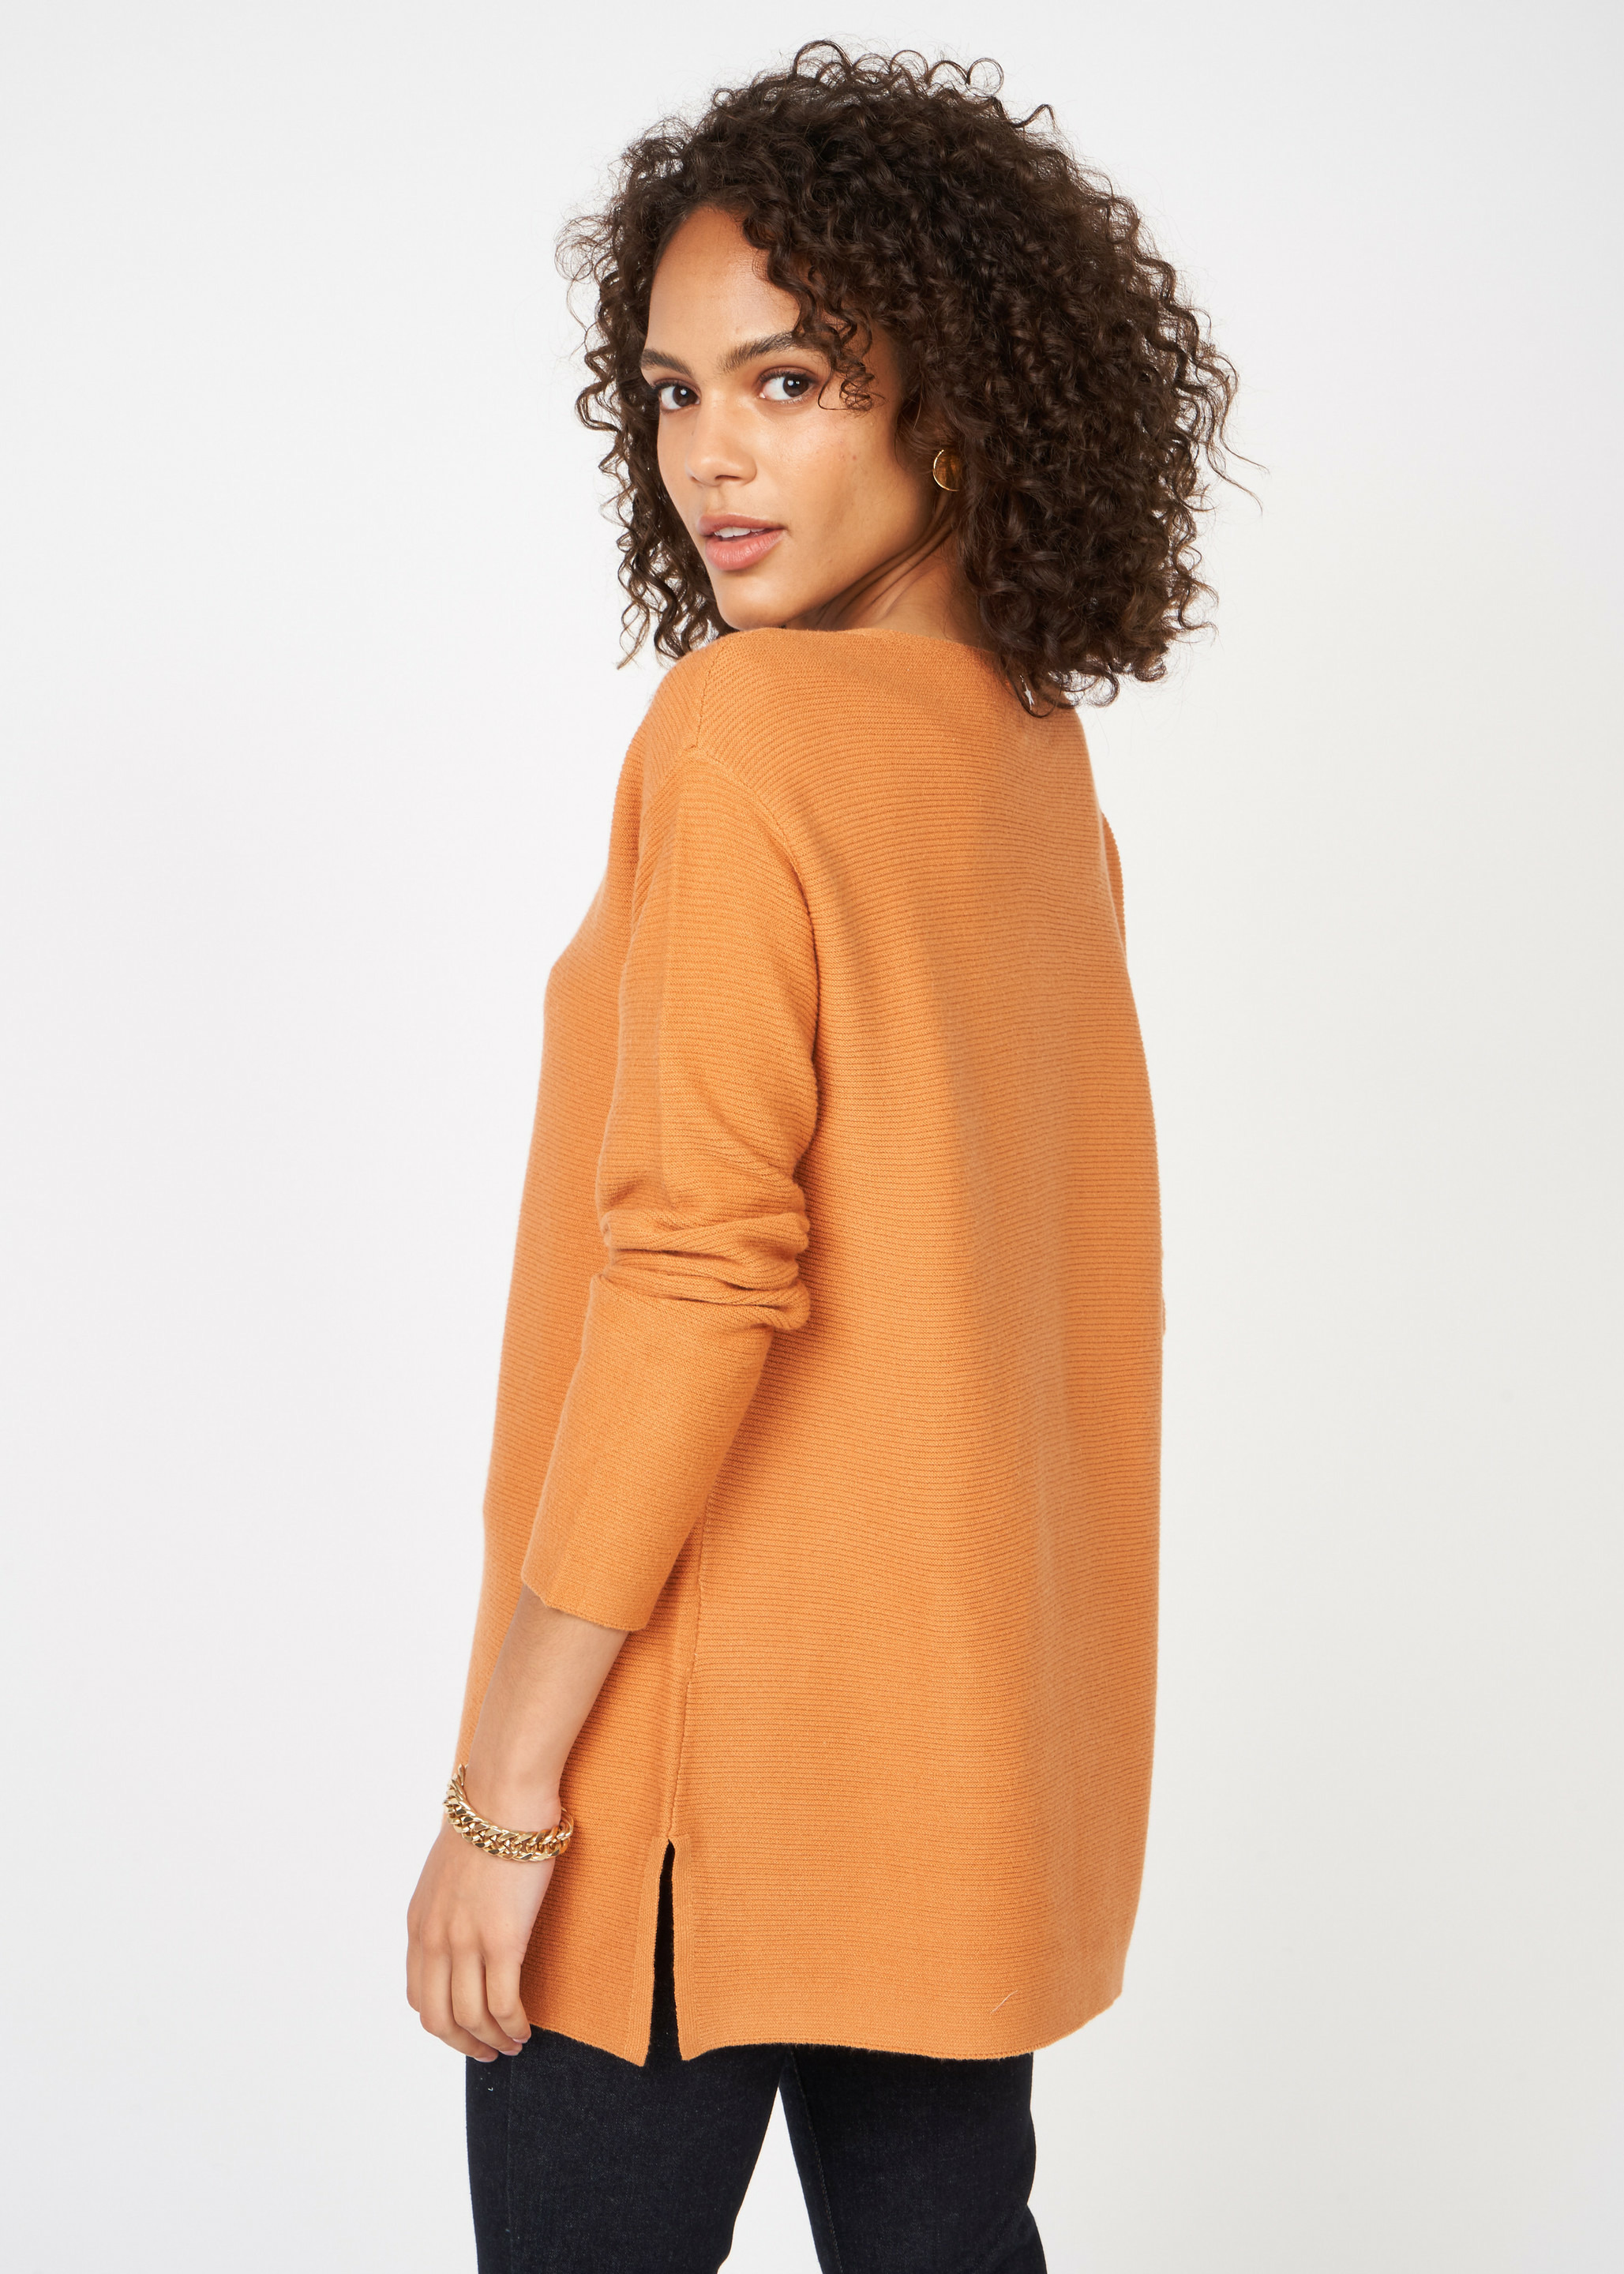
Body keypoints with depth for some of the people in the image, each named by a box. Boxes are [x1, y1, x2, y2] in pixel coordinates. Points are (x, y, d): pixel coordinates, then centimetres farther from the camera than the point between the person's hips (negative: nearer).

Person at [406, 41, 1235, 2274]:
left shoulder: (747, 725, -16)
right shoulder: (1038, 759, 7)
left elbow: (695, 1270, -21)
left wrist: (503, 1788, -16)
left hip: (724, 1733, -8)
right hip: (981, 1736, 8)